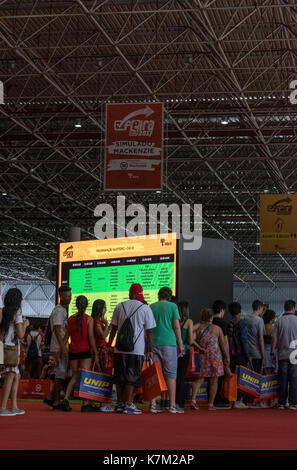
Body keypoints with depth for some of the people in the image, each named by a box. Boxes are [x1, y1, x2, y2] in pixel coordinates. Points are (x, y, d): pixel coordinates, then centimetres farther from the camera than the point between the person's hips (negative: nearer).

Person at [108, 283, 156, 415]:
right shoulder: (145, 308, -2)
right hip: (137, 349, -3)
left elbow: (114, 328, 10)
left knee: (119, 376, 11)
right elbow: (149, 332, -1)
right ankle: (128, 404, -3)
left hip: (119, 349, 3)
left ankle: (120, 403, 16)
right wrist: (150, 351, 4)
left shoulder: (119, 307, 6)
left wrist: (109, 344, 19)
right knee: (132, 377, 0)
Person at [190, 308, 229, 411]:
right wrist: (226, 357, 9)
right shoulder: (217, 328, -1)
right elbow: (223, 344, 1)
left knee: (200, 378, 10)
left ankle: (193, 399, -7)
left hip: (202, 356, 2)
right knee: (214, 381, 7)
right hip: (215, 356, -2)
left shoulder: (199, 328, 0)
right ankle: (211, 404, 8)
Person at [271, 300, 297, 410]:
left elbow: (274, 338, 1)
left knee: (282, 380, 6)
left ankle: (281, 403, 7)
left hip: (282, 354, 2)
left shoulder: (279, 321, 1)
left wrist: (272, 353, 8)